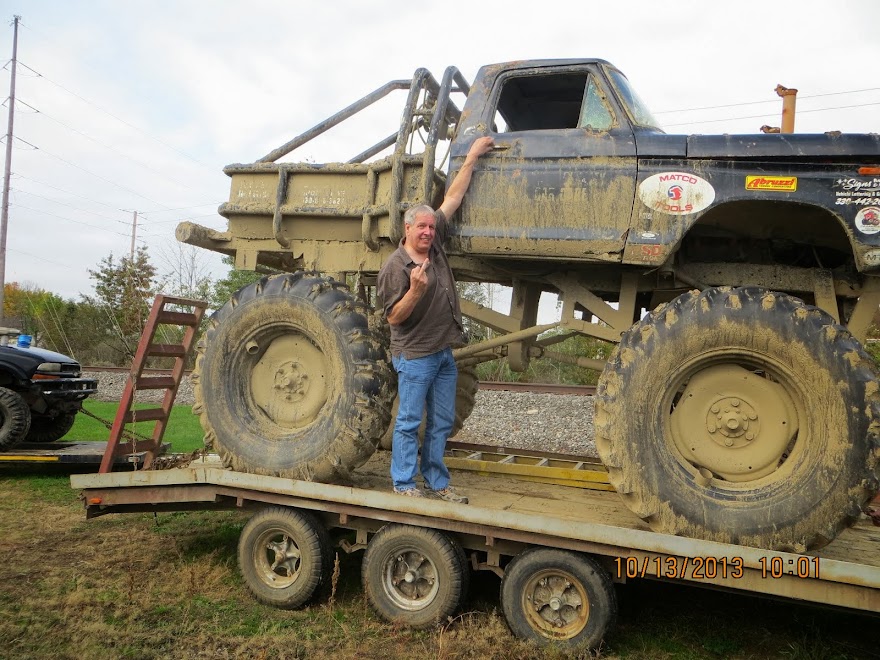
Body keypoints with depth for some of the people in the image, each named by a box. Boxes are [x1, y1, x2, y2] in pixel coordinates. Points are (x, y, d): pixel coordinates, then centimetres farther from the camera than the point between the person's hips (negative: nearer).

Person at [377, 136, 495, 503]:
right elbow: (393, 318, -15)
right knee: (409, 423, 1)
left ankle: (437, 483, 20)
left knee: (441, 424, 11)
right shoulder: (395, 267, -13)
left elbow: (453, 198, 9)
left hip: (444, 354, 7)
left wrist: (471, 159, 11)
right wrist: (415, 290, -30)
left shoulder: (435, 247, 5)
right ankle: (404, 485, 11)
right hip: (414, 356, -7)